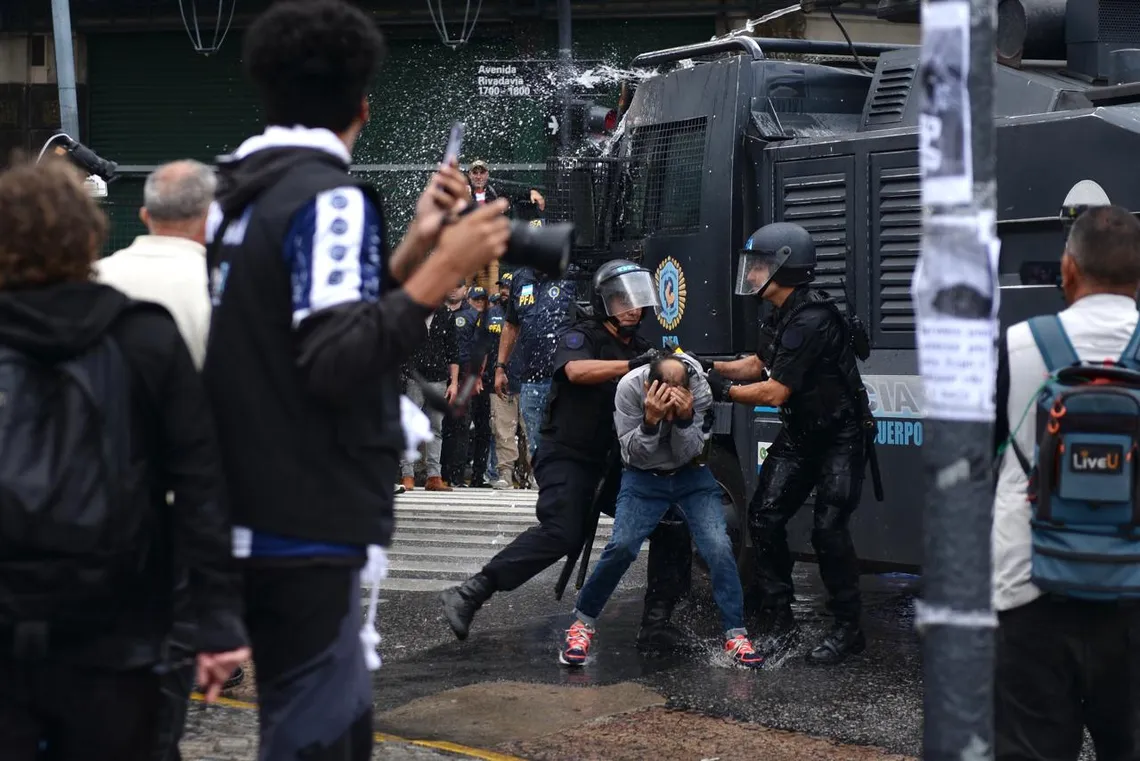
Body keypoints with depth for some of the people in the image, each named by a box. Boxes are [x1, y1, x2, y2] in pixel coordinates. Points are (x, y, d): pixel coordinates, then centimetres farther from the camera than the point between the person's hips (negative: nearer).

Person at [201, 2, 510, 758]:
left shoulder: (240, 195, 12)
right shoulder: (328, 197, -13)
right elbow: (336, 365, -22)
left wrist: (410, 249, 12)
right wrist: (442, 271, -23)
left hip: (262, 518, 9)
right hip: (309, 530, -9)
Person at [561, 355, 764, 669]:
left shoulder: (700, 391, -21)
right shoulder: (630, 387, -23)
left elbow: (687, 455, -16)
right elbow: (634, 454, -18)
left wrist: (685, 418, -35)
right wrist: (650, 420, -37)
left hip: (692, 477, 1)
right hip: (644, 477, -1)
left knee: (718, 546, -18)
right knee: (622, 545, -21)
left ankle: (736, 636, -8)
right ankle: (583, 624, -1)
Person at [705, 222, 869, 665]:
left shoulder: (812, 320, -26)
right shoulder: (784, 315, 5)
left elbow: (775, 392, -24)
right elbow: (758, 364, 18)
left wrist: (723, 390, -15)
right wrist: (708, 369, 6)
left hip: (839, 438, -9)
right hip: (800, 434, 9)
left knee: (828, 529, -13)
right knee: (764, 517, -3)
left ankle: (848, 629, 5)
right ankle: (779, 625, 5)